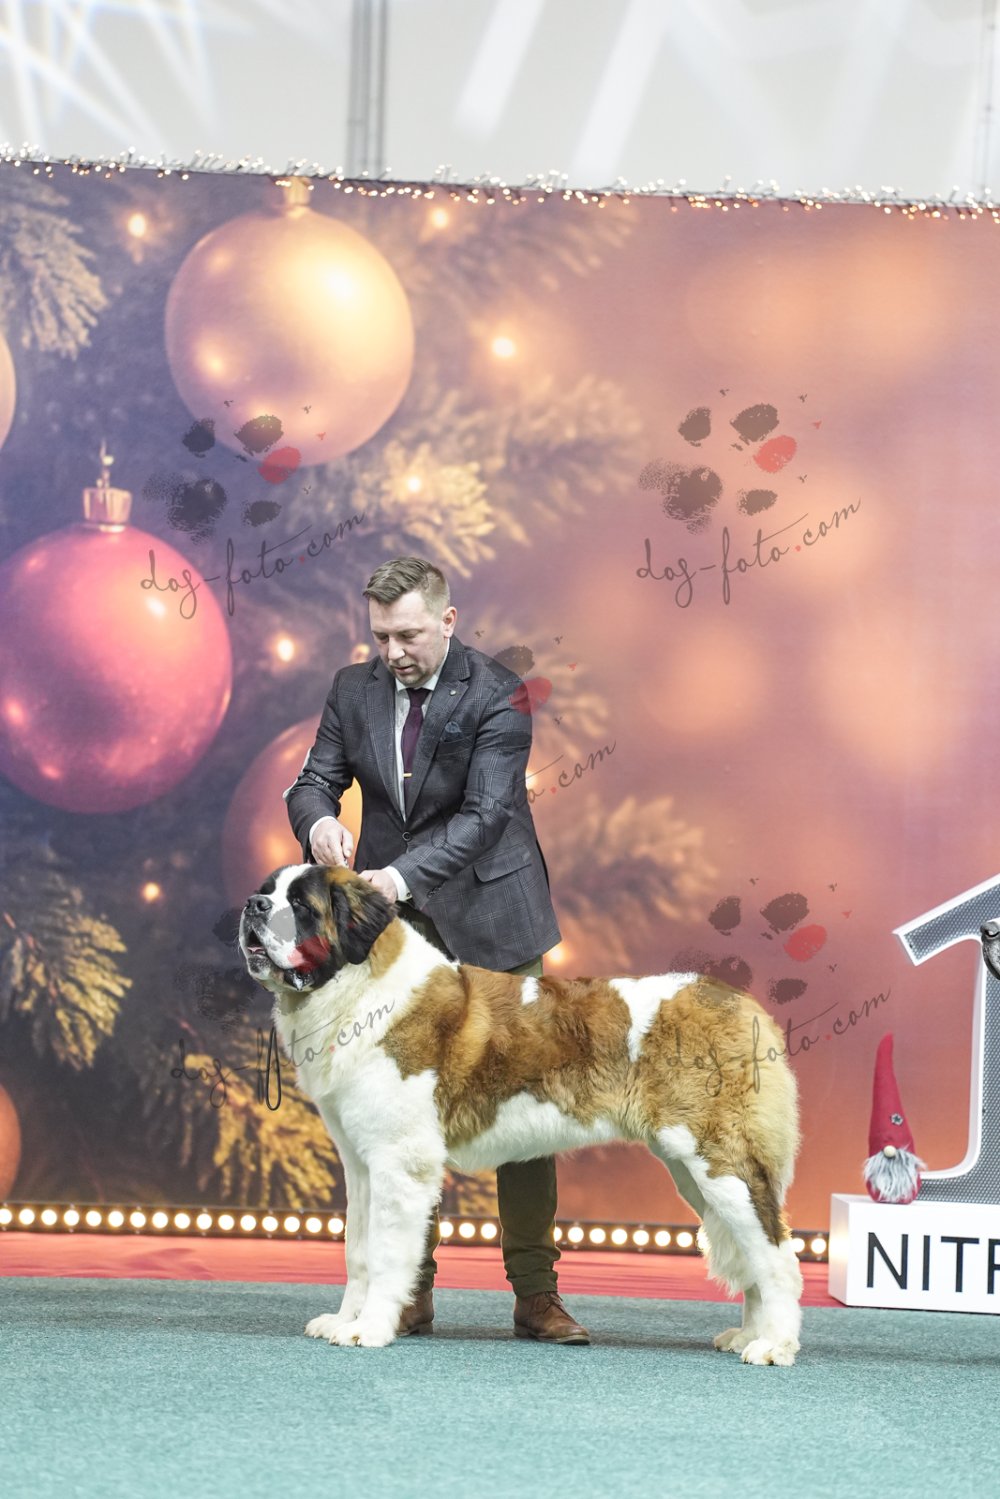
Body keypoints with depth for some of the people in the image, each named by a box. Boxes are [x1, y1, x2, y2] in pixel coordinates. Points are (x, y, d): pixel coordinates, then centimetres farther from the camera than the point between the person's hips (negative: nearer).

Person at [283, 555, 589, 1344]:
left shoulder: (497, 696, -12)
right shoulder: (354, 689, 3)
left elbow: (484, 814, -19)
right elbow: (314, 778, 2)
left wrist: (402, 874, -33)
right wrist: (319, 821, -23)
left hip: (487, 918, -3)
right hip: (393, 922, 3)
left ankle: (536, 1292, 3)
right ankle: (411, 1289, 7)